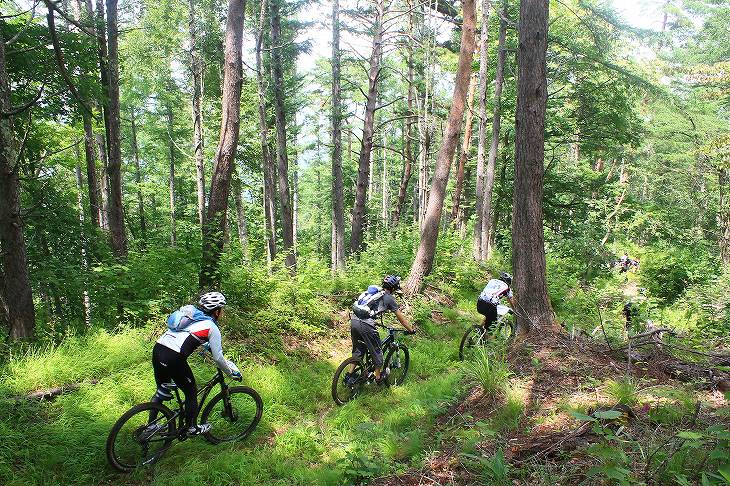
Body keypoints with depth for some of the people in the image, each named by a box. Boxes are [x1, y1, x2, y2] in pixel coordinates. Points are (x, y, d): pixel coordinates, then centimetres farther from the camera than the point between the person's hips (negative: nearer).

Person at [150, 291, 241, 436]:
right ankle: (192, 428, 28)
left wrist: (207, 345, 51)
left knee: (162, 391, 26)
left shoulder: (191, 314, 22)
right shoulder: (212, 327, 2)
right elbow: (218, 358, 4)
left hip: (157, 349, 7)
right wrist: (232, 372, 18)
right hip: (173, 359, -7)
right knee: (191, 392, 15)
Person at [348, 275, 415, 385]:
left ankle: (349, 376, 24)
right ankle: (378, 377, 27)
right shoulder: (389, 298, 4)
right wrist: (411, 329, 19)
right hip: (366, 325, -7)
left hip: (354, 321, 7)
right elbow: (400, 317, 9)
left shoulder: (375, 293, 24)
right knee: (376, 351, 14)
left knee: (358, 350, 24)